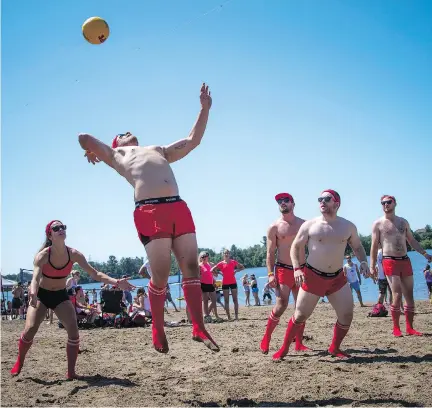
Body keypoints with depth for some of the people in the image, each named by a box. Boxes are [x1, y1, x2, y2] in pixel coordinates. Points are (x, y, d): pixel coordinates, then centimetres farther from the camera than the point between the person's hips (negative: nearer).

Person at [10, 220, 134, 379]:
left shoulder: (74, 254, -16)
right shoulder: (42, 256, -24)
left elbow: (95, 274, -16)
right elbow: (35, 278, -39)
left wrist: (116, 282, -30)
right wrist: (33, 293, -63)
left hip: (61, 295, 2)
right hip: (41, 295, -2)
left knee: (73, 332, -14)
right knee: (30, 329, -16)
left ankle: (71, 371, -2)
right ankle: (19, 362, 13)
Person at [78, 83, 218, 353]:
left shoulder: (159, 150, 34)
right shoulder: (116, 155, 23)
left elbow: (193, 140, 34)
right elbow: (84, 137, 23)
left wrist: (205, 109, 33)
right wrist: (93, 153, 40)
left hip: (179, 208, 4)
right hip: (150, 212, -4)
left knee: (192, 267, -4)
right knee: (160, 275, -6)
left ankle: (199, 328, 0)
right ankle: (158, 330, 11)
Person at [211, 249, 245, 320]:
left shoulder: (233, 262, 3)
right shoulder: (221, 263, 0)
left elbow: (242, 267, 11)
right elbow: (212, 270, 1)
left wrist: (236, 271, -3)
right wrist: (219, 273, -7)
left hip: (233, 282, 0)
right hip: (225, 283, 0)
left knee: (235, 299, 0)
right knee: (226, 301, 2)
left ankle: (236, 315, 2)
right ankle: (228, 316, 5)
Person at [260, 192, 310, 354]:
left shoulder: (304, 224, 8)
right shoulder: (274, 227, -2)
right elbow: (270, 253, -3)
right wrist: (270, 274, -13)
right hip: (283, 270, -4)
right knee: (281, 305, -15)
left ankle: (299, 343, 15)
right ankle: (266, 339, 0)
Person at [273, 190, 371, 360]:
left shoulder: (348, 226, 2)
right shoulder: (310, 225, -5)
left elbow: (357, 246, 15)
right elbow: (296, 247, 0)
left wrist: (363, 262, -4)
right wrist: (297, 268, -13)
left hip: (337, 278, 3)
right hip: (312, 276, -3)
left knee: (347, 315, -2)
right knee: (300, 315, 0)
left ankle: (335, 348, 20)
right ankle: (284, 348, 17)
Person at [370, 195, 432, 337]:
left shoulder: (403, 222, 13)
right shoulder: (378, 224, 1)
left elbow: (412, 241, 18)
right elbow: (374, 246, -1)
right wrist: (372, 266, -7)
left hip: (405, 261, 5)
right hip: (390, 262, -5)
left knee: (409, 296, 5)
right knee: (397, 295, -11)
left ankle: (410, 328, 15)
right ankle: (396, 328, 1)